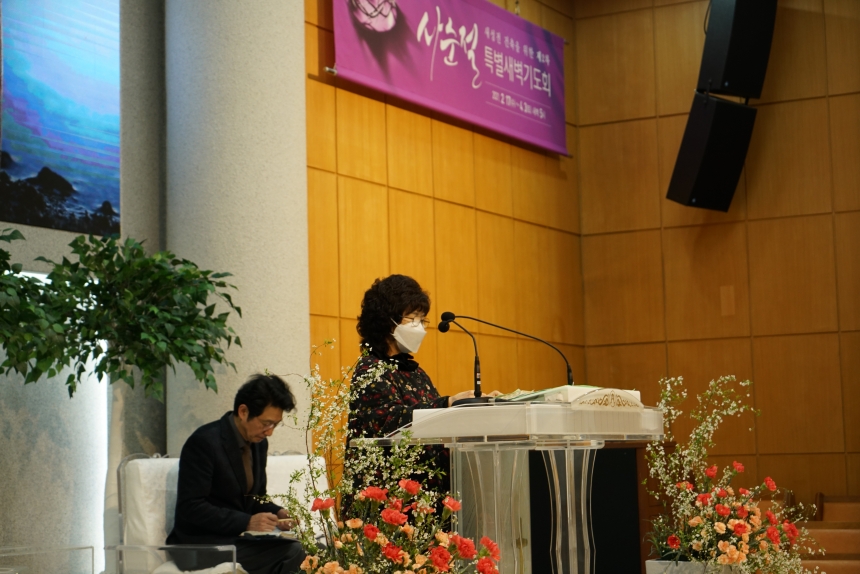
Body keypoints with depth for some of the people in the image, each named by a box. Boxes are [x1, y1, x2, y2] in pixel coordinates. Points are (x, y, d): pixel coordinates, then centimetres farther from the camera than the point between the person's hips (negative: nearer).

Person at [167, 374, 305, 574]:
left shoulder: (259, 443, 8)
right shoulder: (204, 442, -17)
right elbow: (191, 508, -20)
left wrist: (278, 513, -3)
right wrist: (247, 522, -25)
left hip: (240, 538, 8)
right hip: (200, 545, -8)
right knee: (293, 554, -25)